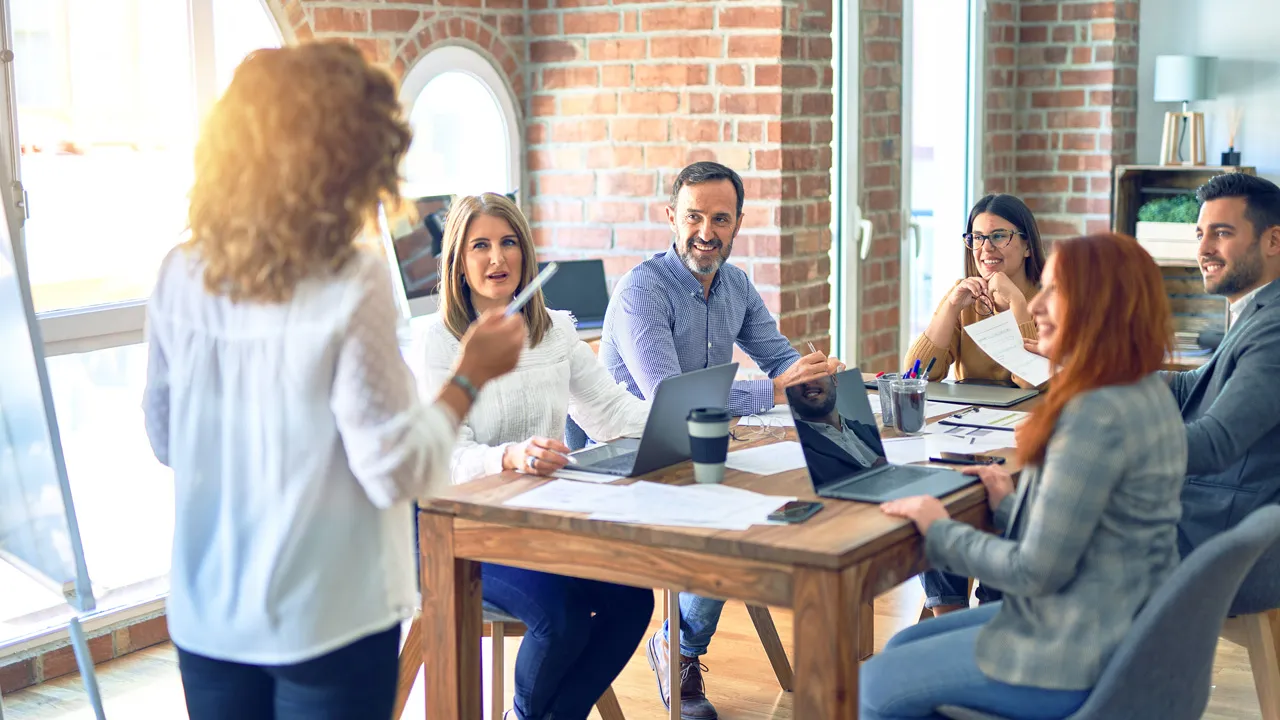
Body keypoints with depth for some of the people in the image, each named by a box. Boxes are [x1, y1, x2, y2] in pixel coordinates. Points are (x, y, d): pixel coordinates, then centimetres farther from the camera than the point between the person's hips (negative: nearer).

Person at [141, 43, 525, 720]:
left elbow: (166, 440, 9)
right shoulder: (351, 284, -18)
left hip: (206, 614, 5)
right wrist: (470, 377, -3)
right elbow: (397, 469, -16)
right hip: (326, 620, -5)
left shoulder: (180, 275, -2)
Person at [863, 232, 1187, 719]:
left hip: (1079, 661, -10)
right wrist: (1009, 504, 9)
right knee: (901, 647, 21)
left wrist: (940, 530, -10)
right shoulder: (1147, 395, 6)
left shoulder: (1096, 416, -26)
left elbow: (1037, 570, -23)